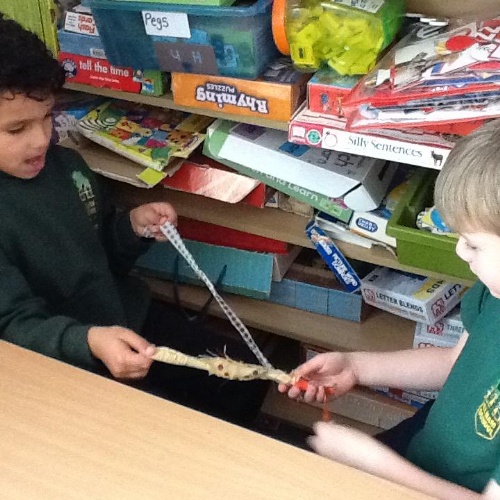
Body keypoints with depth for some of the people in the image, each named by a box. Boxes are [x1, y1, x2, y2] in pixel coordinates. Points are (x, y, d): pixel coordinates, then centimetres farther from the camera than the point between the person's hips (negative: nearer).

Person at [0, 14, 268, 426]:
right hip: (68, 366, -6)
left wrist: (134, 227, -7)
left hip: (131, 319, 7)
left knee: (245, 380, 8)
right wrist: (89, 342, -42)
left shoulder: (65, 164, -1)